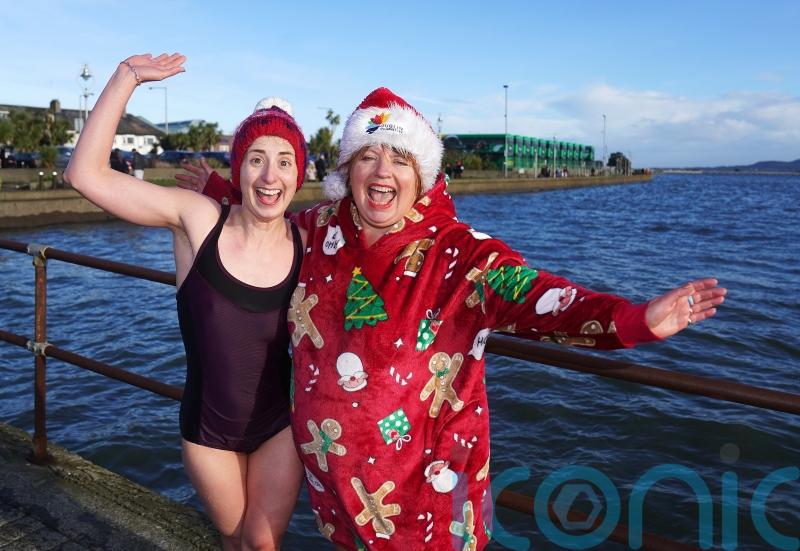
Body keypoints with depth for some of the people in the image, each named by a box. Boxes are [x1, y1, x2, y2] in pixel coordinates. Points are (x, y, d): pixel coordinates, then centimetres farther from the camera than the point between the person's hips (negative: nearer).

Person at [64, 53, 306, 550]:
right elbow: (86, 174, -21)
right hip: (208, 428, 0)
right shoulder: (198, 219, -17)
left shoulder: (306, 242, -14)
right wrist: (126, 78, -21)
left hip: (279, 426, 0)